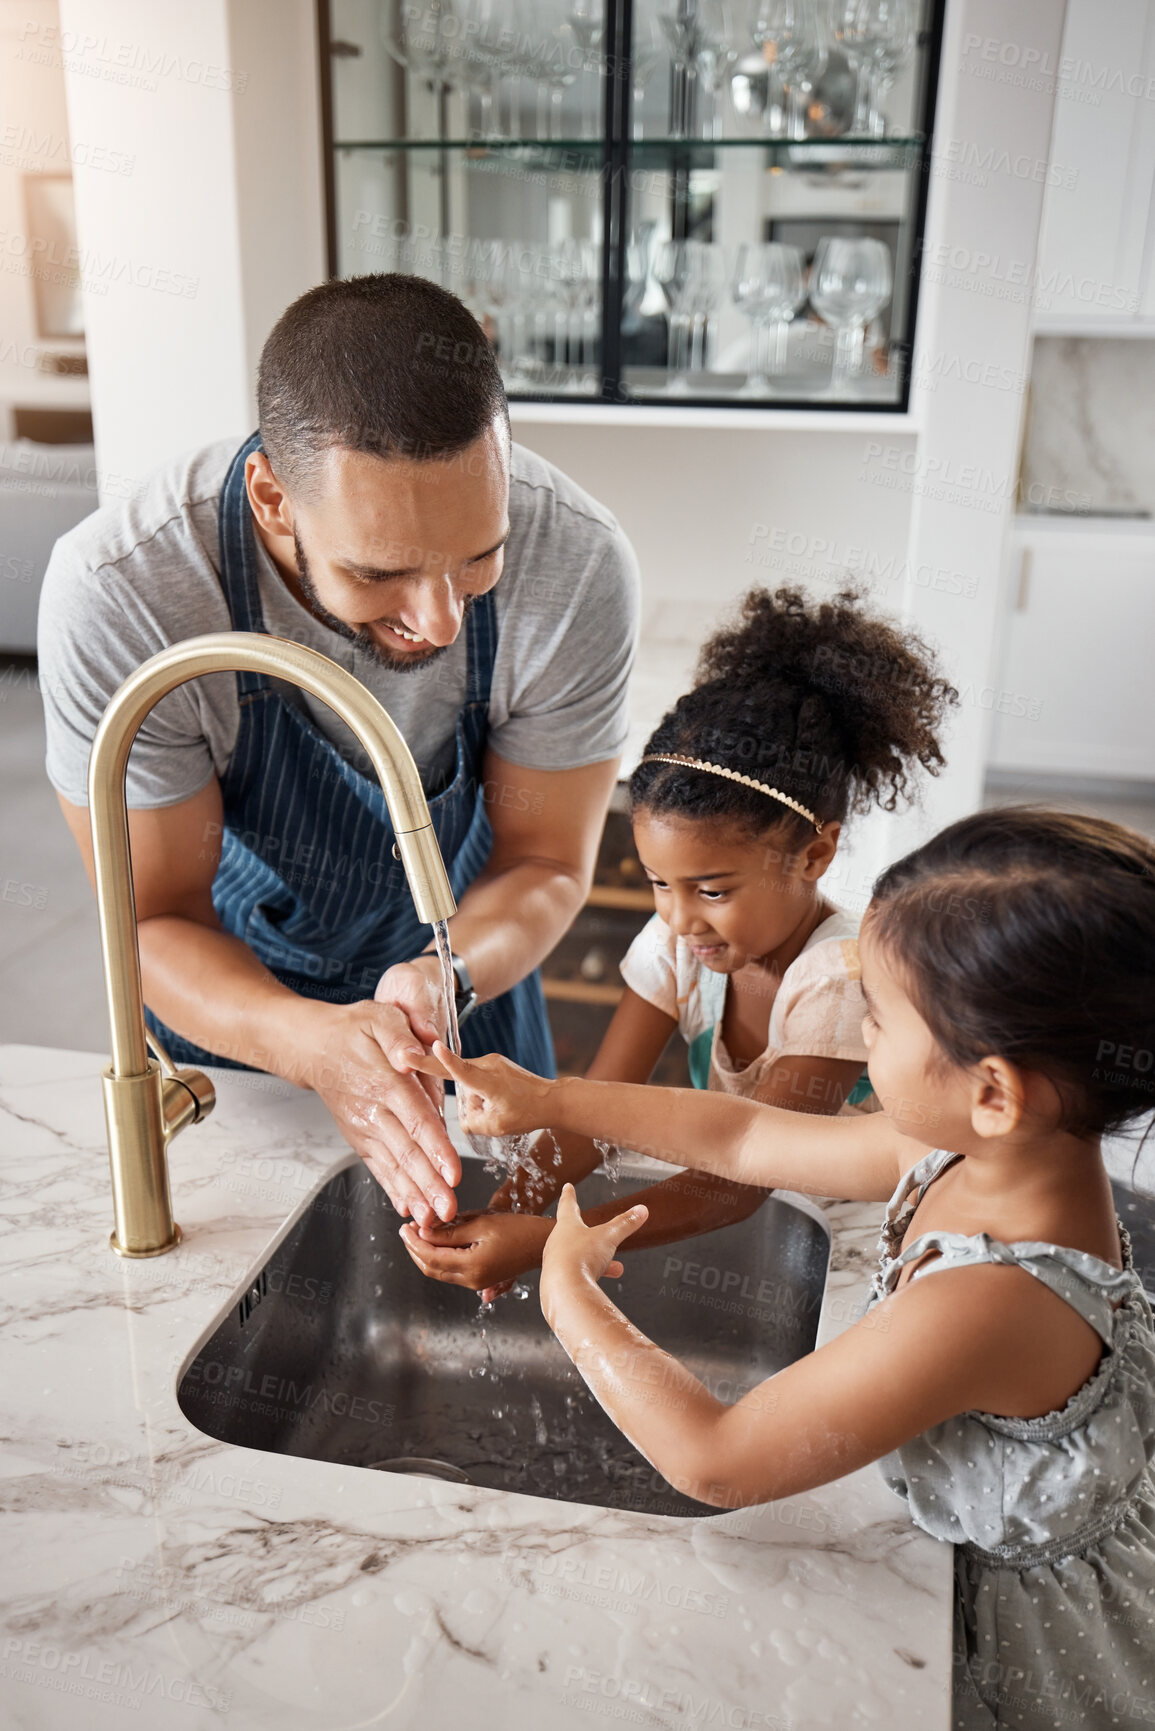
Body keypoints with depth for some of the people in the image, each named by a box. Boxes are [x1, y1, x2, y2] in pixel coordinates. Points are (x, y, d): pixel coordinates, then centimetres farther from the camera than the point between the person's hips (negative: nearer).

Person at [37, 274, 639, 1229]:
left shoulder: (579, 563, -32)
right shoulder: (117, 594, -36)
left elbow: (544, 864, -19)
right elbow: (158, 921, -26)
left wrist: (440, 976, -41)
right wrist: (317, 1043, -46)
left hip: (467, 974, 1)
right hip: (228, 994, -1)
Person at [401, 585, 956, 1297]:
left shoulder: (843, 977, -26)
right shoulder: (678, 941, -8)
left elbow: (744, 1183, -30)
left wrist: (546, 1242, -39)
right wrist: (510, 1211, -31)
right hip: (727, 1217, 4)